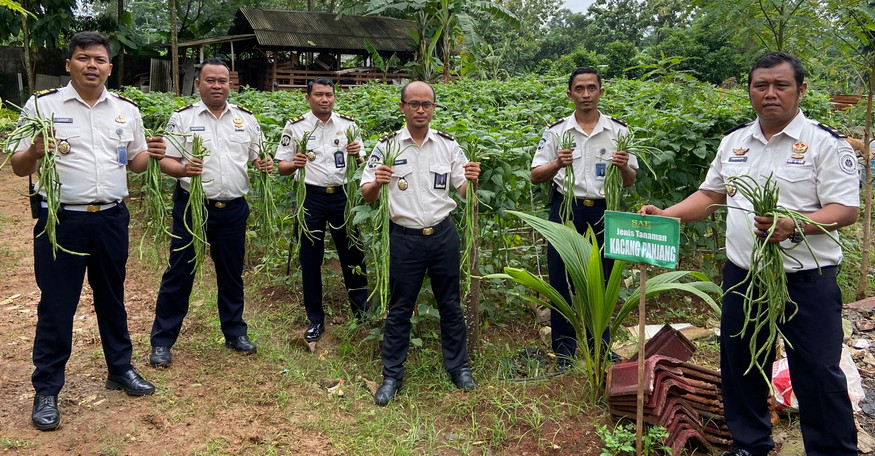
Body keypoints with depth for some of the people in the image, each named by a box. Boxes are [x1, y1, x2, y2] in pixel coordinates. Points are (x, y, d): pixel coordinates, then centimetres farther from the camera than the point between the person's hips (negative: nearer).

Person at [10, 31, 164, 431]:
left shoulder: (127, 110, 7)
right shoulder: (42, 105, -3)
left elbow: (133, 163, 15)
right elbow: (19, 167, -1)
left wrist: (150, 154, -7)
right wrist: (33, 153, -24)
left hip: (111, 218, 3)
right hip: (61, 220, -3)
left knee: (112, 297, 16)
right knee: (56, 306, 4)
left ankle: (120, 368, 32)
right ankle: (47, 390, 17)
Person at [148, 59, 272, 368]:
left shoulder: (246, 119, 7)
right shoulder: (182, 118, -1)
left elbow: (257, 157, 13)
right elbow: (166, 161, -4)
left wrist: (264, 165, -10)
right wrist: (183, 169, -25)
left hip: (233, 209, 3)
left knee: (231, 272, 13)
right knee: (180, 272, 2)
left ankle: (235, 332, 28)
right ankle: (162, 341, 13)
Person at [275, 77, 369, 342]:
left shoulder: (348, 125, 6)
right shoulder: (295, 127, 0)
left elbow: (359, 164, 13)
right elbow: (281, 168, 2)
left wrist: (357, 154, -10)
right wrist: (294, 164, -20)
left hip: (342, 195, 1)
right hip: (311, 198, -1)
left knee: (352, 251, 7)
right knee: (310, 258, 5)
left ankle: (362, 309, 26)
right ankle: (315, 319, 19)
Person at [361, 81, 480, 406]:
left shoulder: (448, 145, 2)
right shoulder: (387, 146, -3)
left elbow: (463, 190, 5)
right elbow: (367, 195, -2)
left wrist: (471, 180, -17)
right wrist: (376, 183, -25)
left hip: (443, 234, 2)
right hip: (404, 238, -1)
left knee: (450, 303, 12)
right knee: (399, 308, 8)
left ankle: (458, 366, 29)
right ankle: (391, 375, 21)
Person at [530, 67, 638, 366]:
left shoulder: (618, 131, 4)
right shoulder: (556, 131, 2)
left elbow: (630, 181, 9)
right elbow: (536, 176, 3)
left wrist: (623, 167, -14)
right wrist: (557, 164, -17)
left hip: (604, 212, 1)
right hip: (566, 210, -1)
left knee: (602, 281, 9)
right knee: (562, 281, 4)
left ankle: (601, 349, 25)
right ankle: (564, 352, 17)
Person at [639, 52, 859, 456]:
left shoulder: (825, 143, -7)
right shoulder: (733, 142, 11)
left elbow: (845, 209, -13)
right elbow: (710, 195, 17)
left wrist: (793, 226, -30)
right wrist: (667, 215, 1)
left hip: (806, 279, -5)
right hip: (741, 275, 6)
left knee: (817, 373, 1)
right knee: (739, 363, 15)